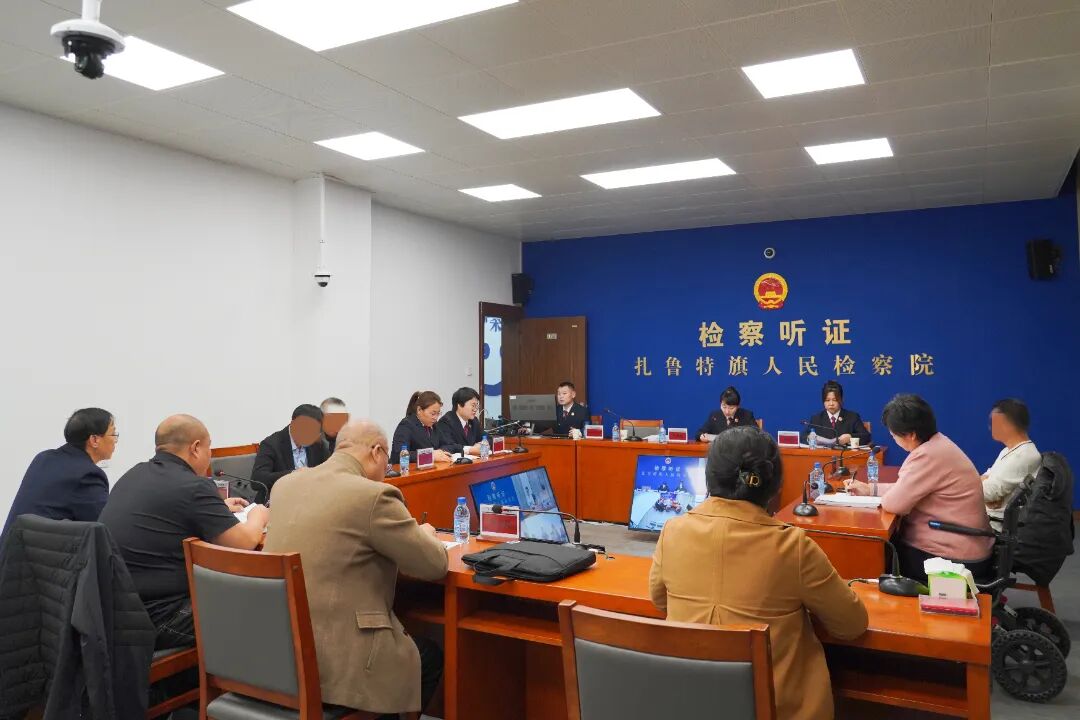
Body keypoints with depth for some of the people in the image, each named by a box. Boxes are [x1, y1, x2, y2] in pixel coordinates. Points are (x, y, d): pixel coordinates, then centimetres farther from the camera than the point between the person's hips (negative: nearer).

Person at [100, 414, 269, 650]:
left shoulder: (135, 474, 8)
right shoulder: (193, 486, -17)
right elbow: (244, 542, -13)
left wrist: (218, 508, 30)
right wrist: (258, 516, 7)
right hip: (154, 619, -9)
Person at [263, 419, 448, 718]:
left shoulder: (285, 484, 5)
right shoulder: (374, 495, -16)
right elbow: (435, 566, -7)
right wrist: (424, 535, 14)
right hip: (336, 660, -7)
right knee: (431, 655, 21)